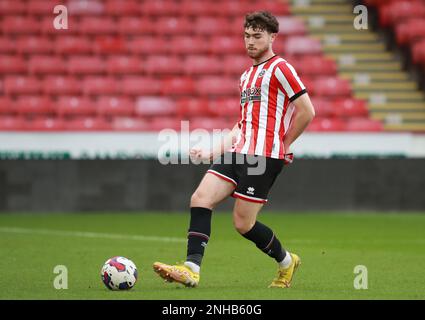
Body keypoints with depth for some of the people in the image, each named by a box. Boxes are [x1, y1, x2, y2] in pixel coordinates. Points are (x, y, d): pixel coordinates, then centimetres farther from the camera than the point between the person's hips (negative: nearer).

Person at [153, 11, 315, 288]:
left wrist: (282, 145, -5)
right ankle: (191, 270, -14)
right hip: (238, 151, 8)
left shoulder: (280, 68, -5)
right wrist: (213, 151, 18)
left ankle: (287, 262, 19)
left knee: (243, 224, -6)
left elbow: (307, 111, -11)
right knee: (200, 199, -9)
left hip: (263, 156, -8)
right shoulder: (246, 76, 23)